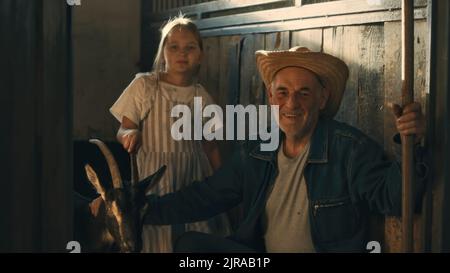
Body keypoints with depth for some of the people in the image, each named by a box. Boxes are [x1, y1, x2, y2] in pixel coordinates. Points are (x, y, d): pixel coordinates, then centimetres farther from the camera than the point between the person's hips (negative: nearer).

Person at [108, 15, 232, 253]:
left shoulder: (202, 96, 7)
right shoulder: (144, 85, -3)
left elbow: (210, 147, 13)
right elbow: (123, 132, -2)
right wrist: (130, 134, -24)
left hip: (195, 183, 3)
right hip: (156, 181, -3)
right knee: (158, 241, -4)